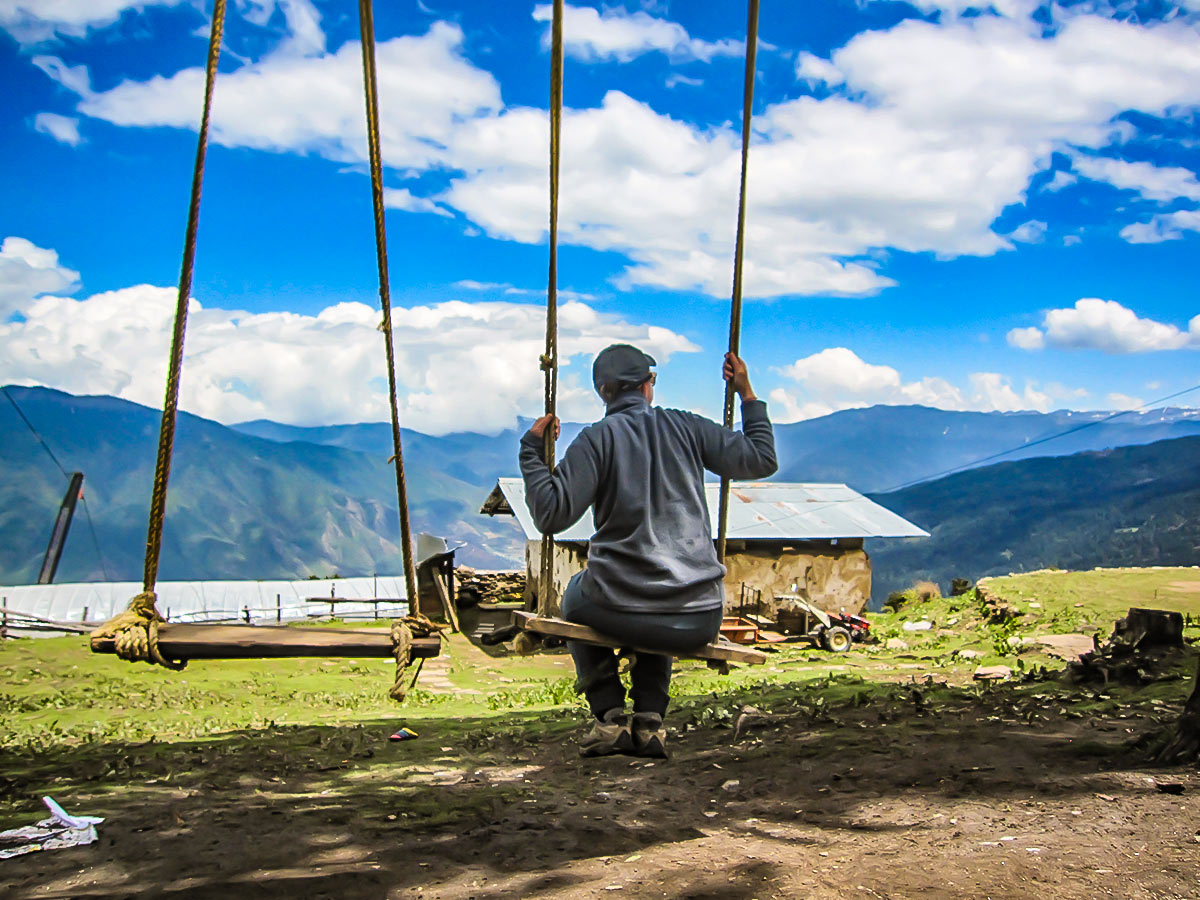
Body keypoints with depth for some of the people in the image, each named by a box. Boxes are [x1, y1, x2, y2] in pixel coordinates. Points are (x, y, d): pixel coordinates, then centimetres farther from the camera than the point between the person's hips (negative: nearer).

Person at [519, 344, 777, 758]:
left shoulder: (597, 439, -4)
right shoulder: (686, 427, 5)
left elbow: (552, 514, -11)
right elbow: (763, 459, 13)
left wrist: (531, 449, 1)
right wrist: (748, 396, 24)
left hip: (620, 611, -3)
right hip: (700, 622, 3)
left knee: (576, 598, 34)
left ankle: (610, 716, 19)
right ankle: (650, 721, 22)